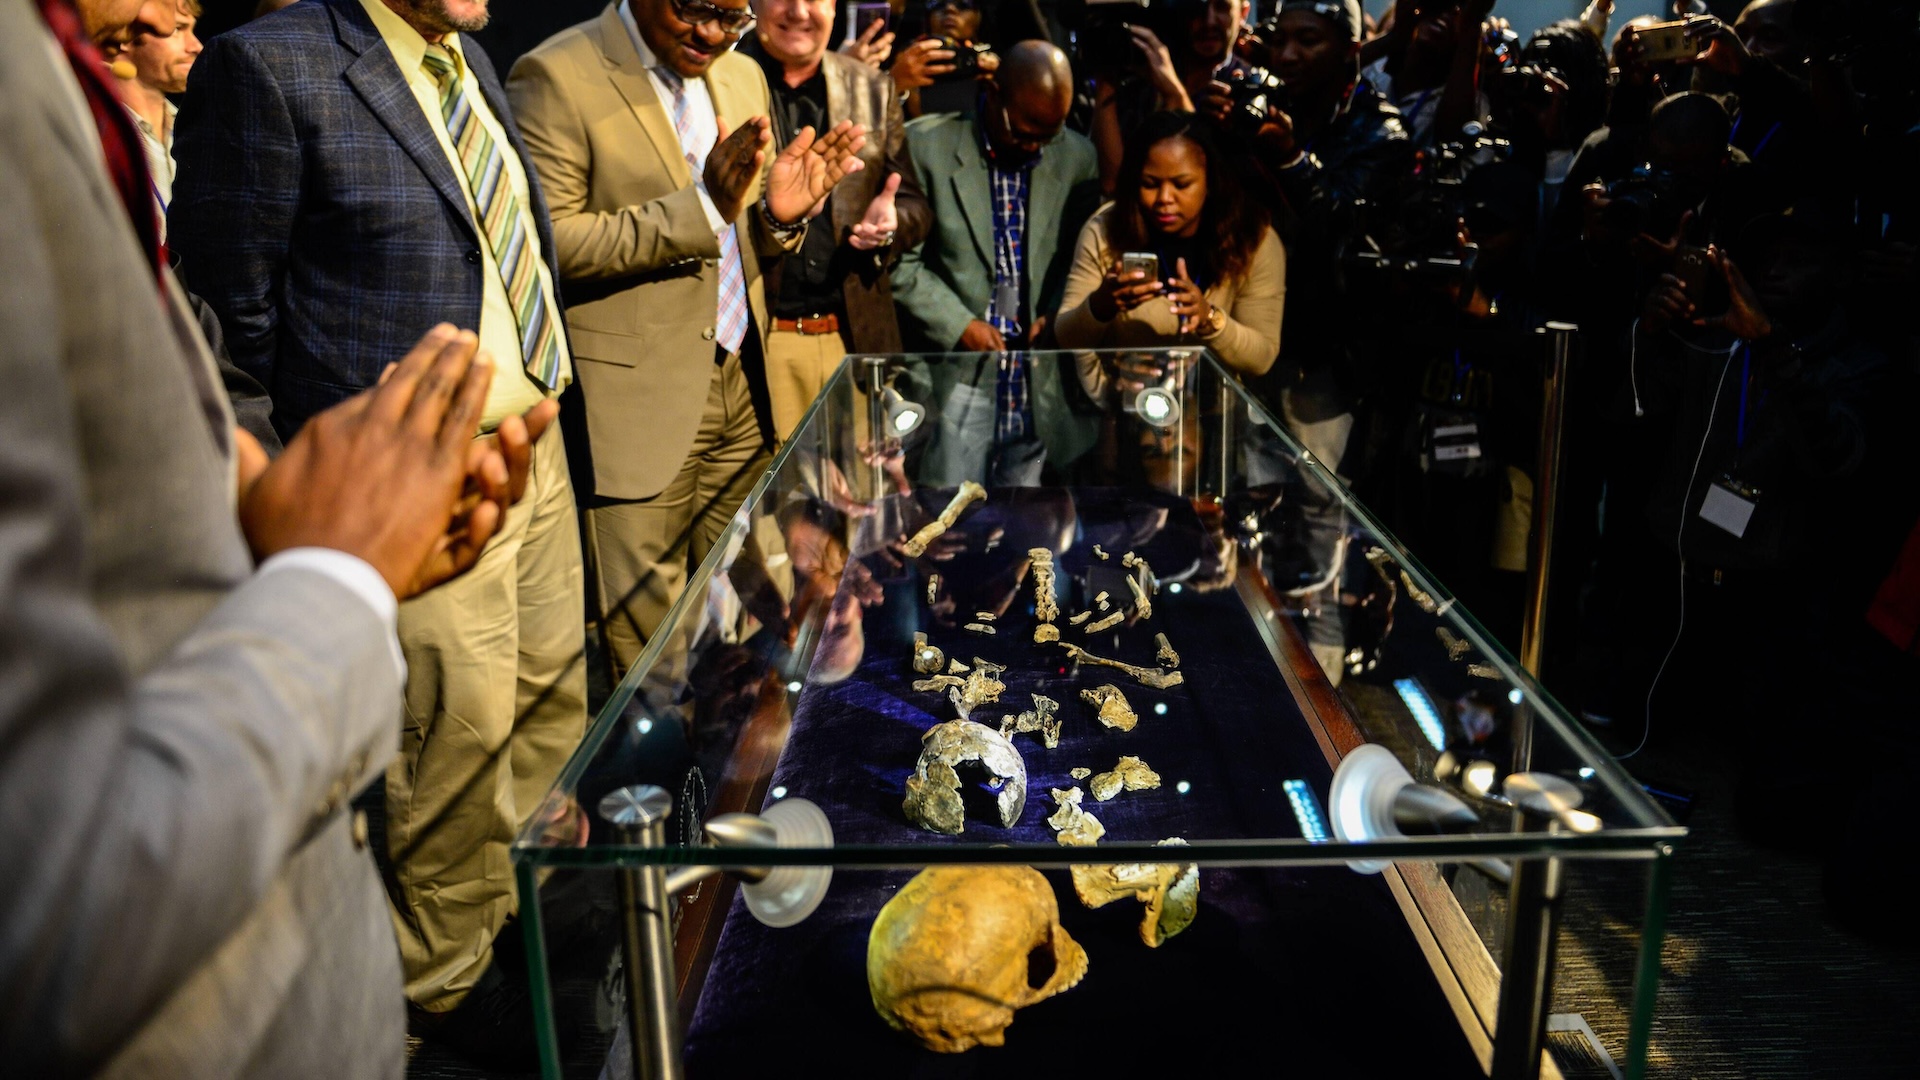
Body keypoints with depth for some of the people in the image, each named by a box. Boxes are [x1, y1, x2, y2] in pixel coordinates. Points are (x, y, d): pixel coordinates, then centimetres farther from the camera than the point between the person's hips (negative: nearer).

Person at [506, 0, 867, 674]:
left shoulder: (743, 76, 13)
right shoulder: (556, 77, -8)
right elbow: (547, 242, -17)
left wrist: (780, 213, -5)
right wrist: (702, 206, -22)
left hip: (742, 386, 6)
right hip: (640, 400, -6)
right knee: (647, 631, 3)